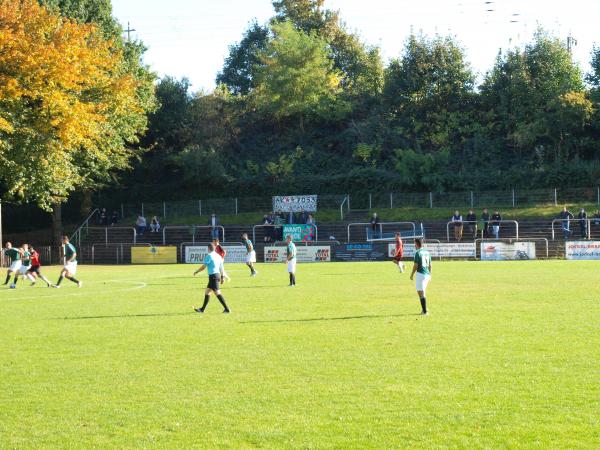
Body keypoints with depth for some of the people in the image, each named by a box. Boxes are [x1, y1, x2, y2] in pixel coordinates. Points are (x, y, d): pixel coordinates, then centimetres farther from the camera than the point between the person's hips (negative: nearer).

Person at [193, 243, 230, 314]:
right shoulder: (218, 256, 13)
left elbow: (203, 267, -9)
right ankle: (202, 309, 22)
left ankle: (227, 309, -16)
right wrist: (222, 277, 20)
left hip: (213, 275, -9)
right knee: (207, 292, 17)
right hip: (218, 274, 9)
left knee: (217, 293, -10)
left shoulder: (209, 256, -11)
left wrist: (196, 272, 7)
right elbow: (221, 267, 14)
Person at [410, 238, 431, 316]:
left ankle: (425, 311, -8)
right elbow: (430, 265, 15)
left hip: (420, 274, -7)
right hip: (427, 274, 7)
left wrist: (412, 275, 0)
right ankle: (424, 308, 17)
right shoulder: (427, 252, 11)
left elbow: (415, 265, -11)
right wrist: (430, 275, 22)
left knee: (421, 293, -4)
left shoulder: (418, 252, -10)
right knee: (423, 292, 20)